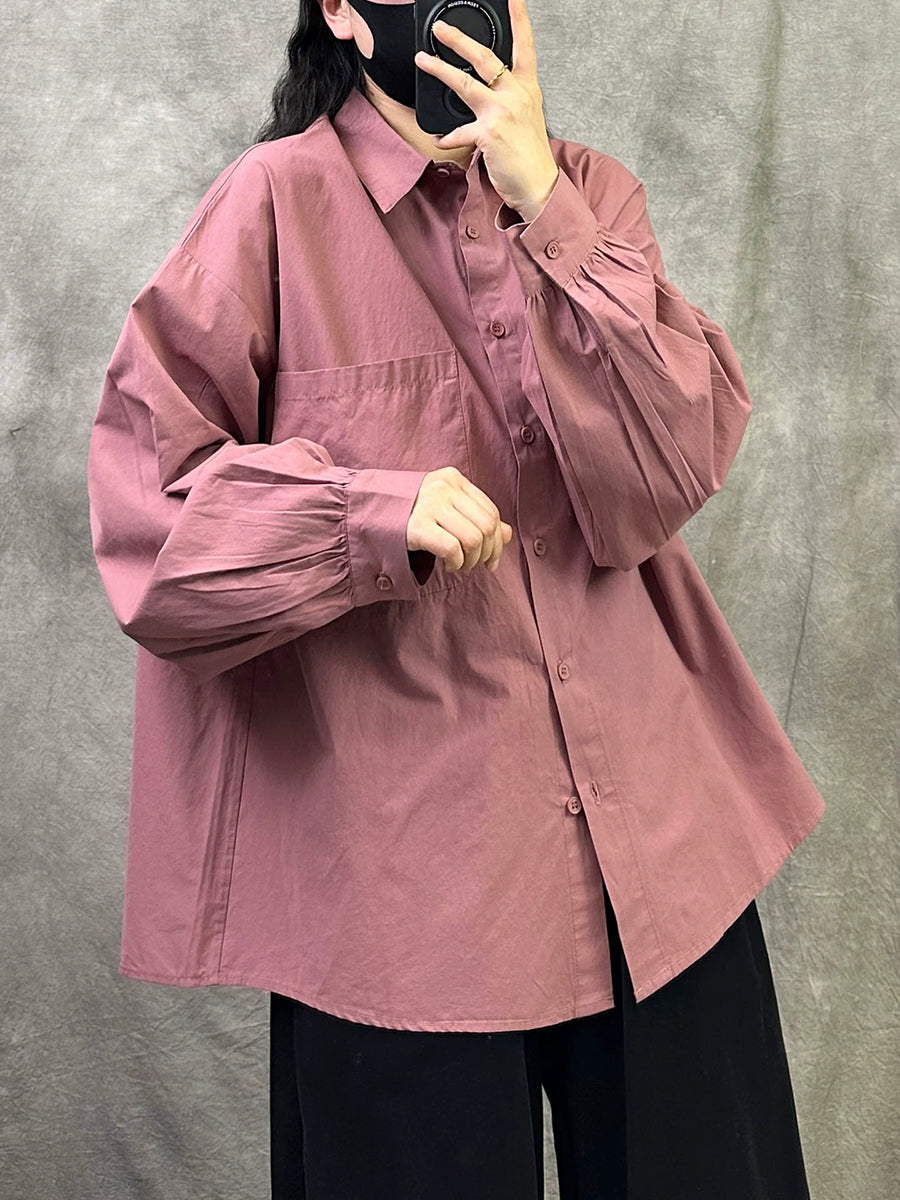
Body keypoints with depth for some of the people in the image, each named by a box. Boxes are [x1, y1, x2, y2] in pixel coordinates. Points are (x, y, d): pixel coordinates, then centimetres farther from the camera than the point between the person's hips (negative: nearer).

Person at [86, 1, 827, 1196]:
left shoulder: (589, 194, 6)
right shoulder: (279, 203, -4)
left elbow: (672, 469, -7)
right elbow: (142, 480, -5)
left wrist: (544, 208, -14)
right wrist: (376, 509, -19)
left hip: (653, 821, 4)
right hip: (403, 853, -3)